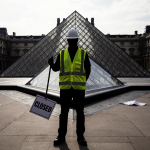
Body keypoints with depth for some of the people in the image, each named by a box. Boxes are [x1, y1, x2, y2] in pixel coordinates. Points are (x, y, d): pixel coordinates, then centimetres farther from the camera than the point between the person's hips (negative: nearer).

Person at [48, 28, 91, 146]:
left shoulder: (83, 54, 3)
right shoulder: (62, 54, 7)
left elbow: (88, 69, 5)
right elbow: (56, 68, 5)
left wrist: (83, 81, -8)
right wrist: (51, 63, -16)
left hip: (79, 88, -1)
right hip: (65, 88, 1)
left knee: (80, 112, 8)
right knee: (64, 112, 9)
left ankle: (80, 136, 23)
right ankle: (61, 136, 24)